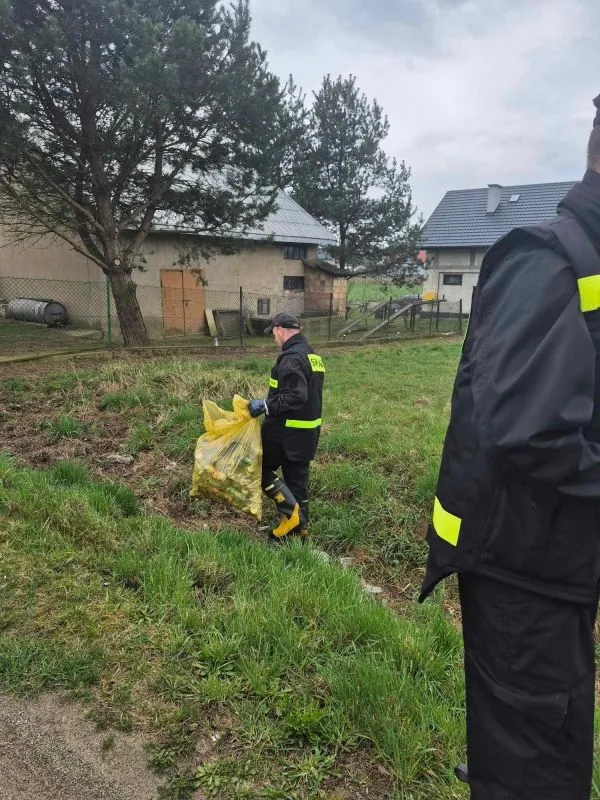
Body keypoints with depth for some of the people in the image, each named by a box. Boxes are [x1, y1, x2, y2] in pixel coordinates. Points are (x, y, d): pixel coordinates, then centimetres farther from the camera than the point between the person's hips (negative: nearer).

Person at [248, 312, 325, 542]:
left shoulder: (291, 358, -19)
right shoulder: (313, 355, 13)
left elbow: (295, 397, -28)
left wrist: (266, 407, -20)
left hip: (287, 430, -9)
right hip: (308, 429, 9)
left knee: (262, 466, 4)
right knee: (297, 475, 15)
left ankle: (291, 513, 0)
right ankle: (300, 525, 23)